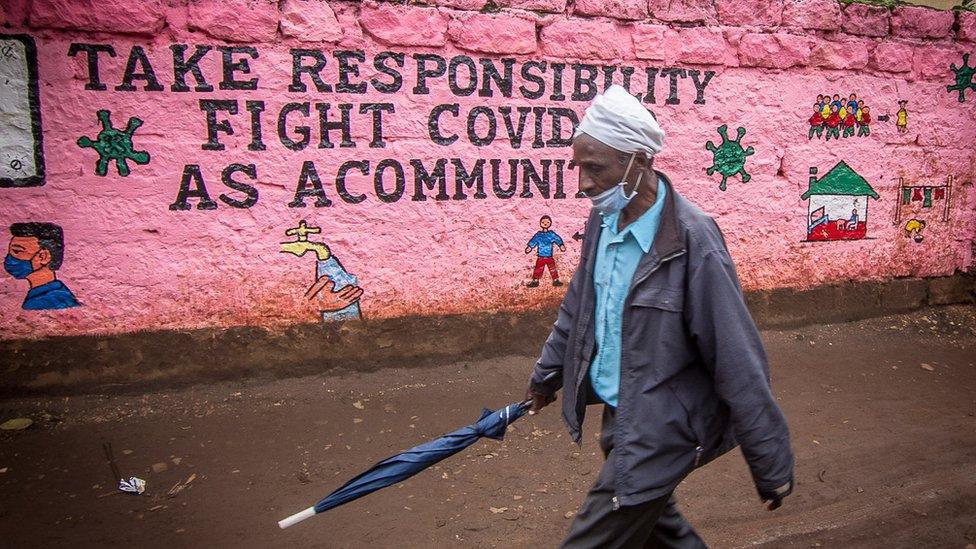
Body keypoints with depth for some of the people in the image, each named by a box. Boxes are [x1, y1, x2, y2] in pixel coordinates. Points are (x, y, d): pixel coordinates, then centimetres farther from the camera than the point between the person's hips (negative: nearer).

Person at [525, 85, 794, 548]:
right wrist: (547, 374, 26)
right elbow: (578, 305, 15)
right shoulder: (603, 219, -1)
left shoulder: (692, 240, -24)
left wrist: (771, 465, -15)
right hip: (620, 417, 8)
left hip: (660, 428, -7)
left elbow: (737, 360, -21)